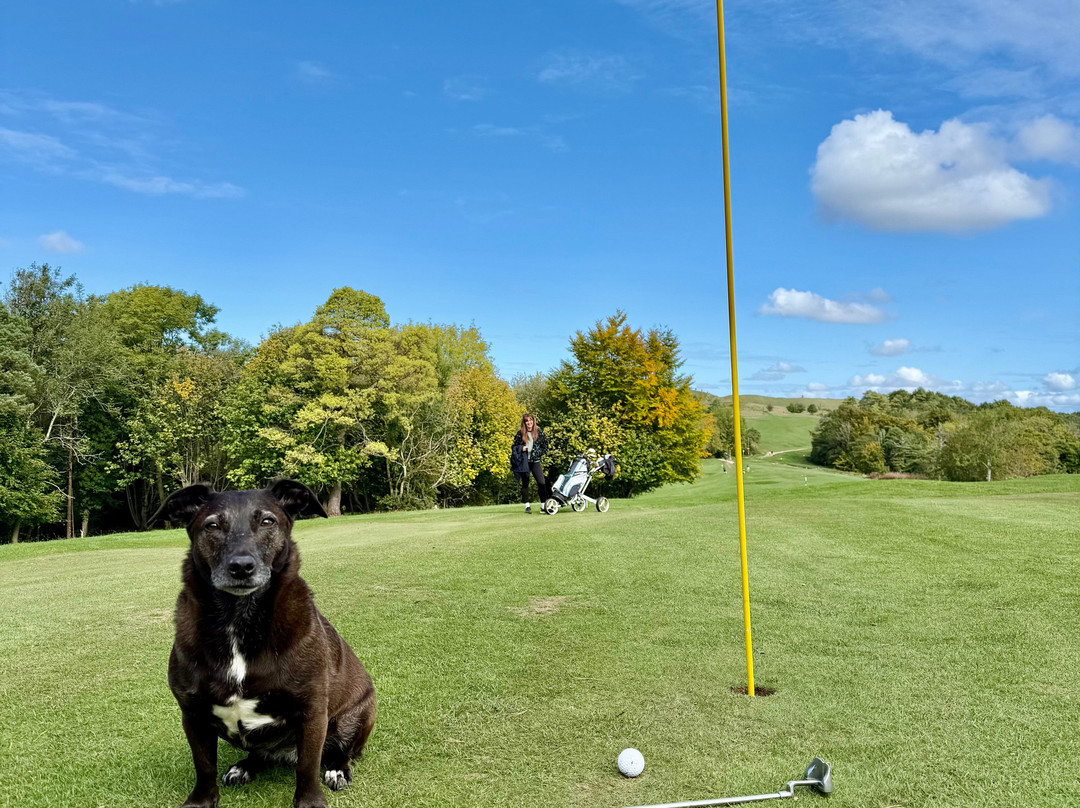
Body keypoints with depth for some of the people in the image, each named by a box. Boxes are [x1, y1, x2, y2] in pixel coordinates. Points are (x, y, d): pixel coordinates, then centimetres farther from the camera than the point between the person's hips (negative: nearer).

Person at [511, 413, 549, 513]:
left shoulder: (539, 432, 5)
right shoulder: (520, 433, 4)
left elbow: (545, 444, 12)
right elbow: (514, 447, 9)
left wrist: (540, 453, 0)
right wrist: (521, 448, -9)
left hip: (536, 461, -1)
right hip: (524, 462, 1)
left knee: (541, 483, -10)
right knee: (525, 484, 6)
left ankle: (543, 505, -2)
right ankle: (527, 506, 14)